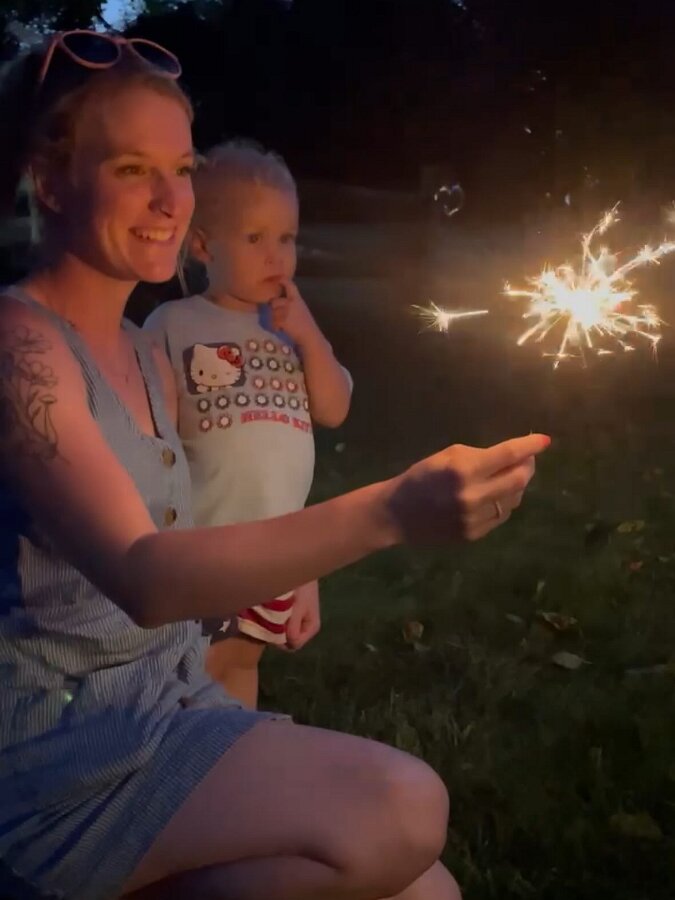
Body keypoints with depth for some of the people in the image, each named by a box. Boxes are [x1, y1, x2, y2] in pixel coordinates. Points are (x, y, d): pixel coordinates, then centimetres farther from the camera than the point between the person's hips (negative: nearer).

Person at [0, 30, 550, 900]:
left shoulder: (146, 356, 11)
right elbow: (142, 578, -27)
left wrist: (277, 587, 2)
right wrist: (389, 512, -35)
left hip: (166, 706, 7)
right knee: (400, 811, -21)